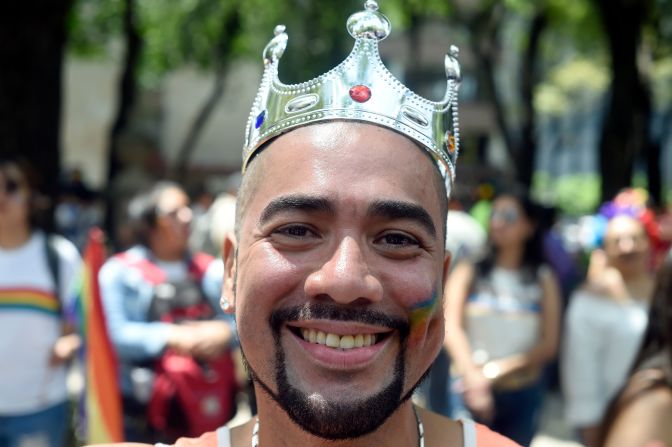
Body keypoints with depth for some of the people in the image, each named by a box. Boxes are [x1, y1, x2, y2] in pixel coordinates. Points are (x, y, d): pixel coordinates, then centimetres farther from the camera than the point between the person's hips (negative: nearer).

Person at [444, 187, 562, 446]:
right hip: (471, 389, -2)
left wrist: (497, 370, -12)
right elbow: (451, 328, -6)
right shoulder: (469, 272, 5)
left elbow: (549, 344, 0)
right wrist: (473, 375, -21)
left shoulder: (542, 279, 7)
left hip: (523, 394, 2)